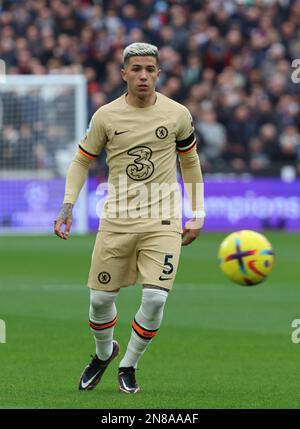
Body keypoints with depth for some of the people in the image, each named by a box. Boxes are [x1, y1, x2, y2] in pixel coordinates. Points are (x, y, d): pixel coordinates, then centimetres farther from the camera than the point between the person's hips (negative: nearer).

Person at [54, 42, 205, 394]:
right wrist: (68, 205, -2)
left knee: (155, 298, -13)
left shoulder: (177, 114, 1)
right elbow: (82, 161, 10)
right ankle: (104, 353, 35)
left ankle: (128, 365, 11)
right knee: (101, 297, 3)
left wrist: (197, 214, 11)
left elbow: (190, 163, 14)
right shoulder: (106, 116, -1)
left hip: (162, 220, -1)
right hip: (117, 219, 1)